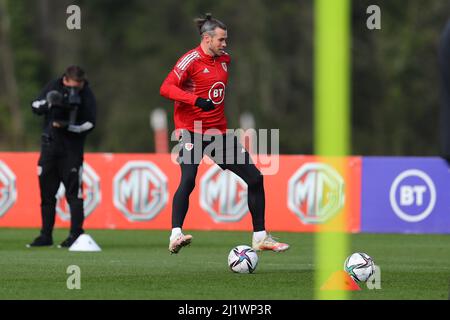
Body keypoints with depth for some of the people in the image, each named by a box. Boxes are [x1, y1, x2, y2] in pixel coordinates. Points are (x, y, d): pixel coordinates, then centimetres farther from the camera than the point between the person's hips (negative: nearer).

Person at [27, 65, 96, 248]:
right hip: (49, 145, 4)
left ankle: (76, 234, -3)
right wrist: (50, 102, -22)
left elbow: (90, 124, -11)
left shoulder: (87, 95, -9)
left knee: (73, 192, -7)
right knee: (46, 192, 7)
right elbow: (35, 106, -2)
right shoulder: (54, 87, 0)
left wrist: (68, 126, -24)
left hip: (72, 149, -4)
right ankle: (46, 236, 14)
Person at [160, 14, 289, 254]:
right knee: (188, 180, -26)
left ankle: (260, 237, 13)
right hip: (192, 131, -7)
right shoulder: (192, 60, -10)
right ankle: (176, 235, -29)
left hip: (218, 133, 7)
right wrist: (196, 100, -31)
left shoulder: (225, 59, 11)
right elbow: (166, 88, -19)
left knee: (255, 178, 5)